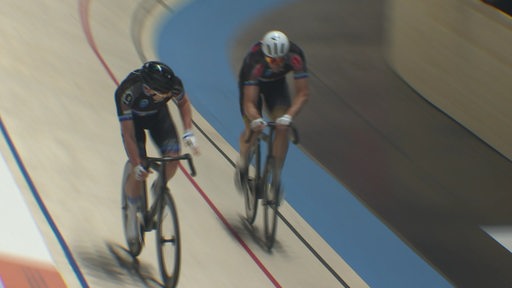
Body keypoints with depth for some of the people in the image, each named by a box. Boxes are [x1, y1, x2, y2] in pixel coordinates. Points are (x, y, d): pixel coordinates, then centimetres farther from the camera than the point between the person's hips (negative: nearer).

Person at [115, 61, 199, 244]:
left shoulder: (173, 85, -33)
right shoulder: (126, 91, -41)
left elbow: (183, 103, -8)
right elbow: (128, 133, -34)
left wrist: (188, 132, -19)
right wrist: (136, 165, -39)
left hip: (158, 115, 3)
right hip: (133, 118, -3)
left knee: (173, 157, -20)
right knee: (138, 172, -16)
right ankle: (133, 211, 10)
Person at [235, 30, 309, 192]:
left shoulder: (295, 58, -36)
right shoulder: (255, 63, -42)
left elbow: (303, 93, -33)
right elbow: (249, 102, -43)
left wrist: (288, 116, -48)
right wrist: (256, 120, -63)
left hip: (277, 82, 2)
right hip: (252, 83, -2)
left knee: (282, 128, -16)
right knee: (253, 130, -11)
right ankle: (243, 164, 20)